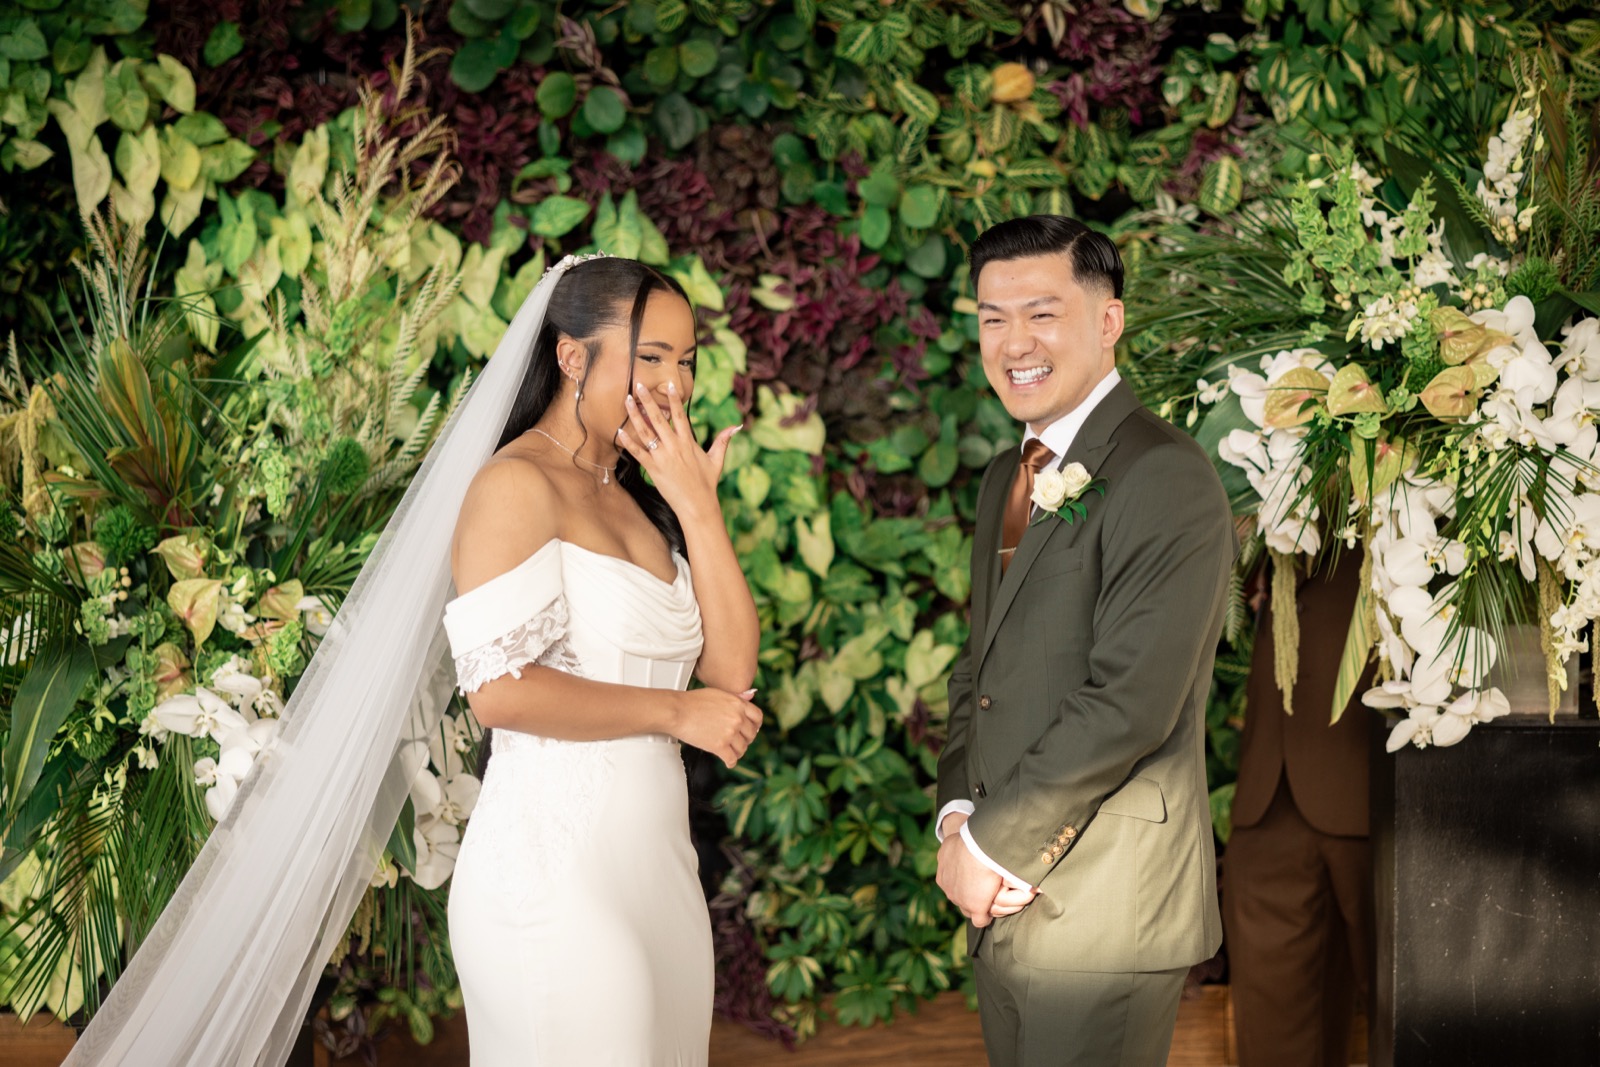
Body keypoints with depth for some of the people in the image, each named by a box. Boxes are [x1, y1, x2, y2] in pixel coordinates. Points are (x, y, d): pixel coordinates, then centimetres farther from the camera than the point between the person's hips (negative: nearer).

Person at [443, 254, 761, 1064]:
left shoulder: (637, 497, 15)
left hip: (655, 860, 8)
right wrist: (673, 711, -10)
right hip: (555, 867, -8)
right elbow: (498, 688, -20)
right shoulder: (518, 486, -9)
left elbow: (731, 667, 5)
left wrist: (695, 506, -2)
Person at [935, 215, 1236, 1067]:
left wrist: (992, 845, -14)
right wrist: (958, 821, 0)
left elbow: (1129, 702, -21)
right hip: (1004, 899, 8)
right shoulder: (1008, 477, 15)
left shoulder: (1166, 479, -14)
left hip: (1107, 905, -8)